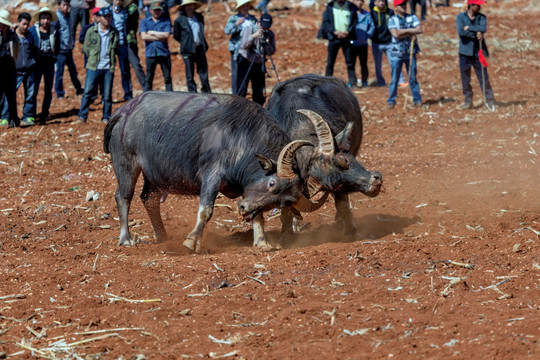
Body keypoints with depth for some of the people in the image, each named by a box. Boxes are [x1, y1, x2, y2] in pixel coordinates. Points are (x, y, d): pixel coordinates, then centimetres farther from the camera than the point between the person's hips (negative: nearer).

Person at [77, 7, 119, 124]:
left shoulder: (114, 33, 4)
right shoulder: (91, 31, 1)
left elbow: (115, 48, 11)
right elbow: (86, 47, 7)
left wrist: (109, 57, 3)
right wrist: (94, 57, 3)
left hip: (108, 68, 1)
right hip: (94, 67, -1)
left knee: (107, 95, 4)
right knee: (88, 92, -4)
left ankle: (106, 118, 13)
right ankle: (82, 117, 0)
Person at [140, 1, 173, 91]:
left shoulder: (166, 21, 10)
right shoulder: (144, 21, 10)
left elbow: (166, 35, -5)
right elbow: (144, 36, -4)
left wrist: (152, 33, -2)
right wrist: (160, 38, -5)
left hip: (164, 53, 0)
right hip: (150, 53, 0)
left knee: (167, 77, -1)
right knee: (149, 78, 1)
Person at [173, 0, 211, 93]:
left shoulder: (199, 17, 10)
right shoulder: (180, 20, -2)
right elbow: (176, 36, 5)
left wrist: (204, 45, 14)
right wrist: (186, 43, 1)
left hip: (200, 49, 3)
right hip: (188, 50, -3)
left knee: (203, 71, 1)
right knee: (190, 75, 0)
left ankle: (207, 92, 6)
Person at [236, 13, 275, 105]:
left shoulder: (270, 34, -1)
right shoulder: (249, 29, -10)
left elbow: (272, 52, -4)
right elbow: (244, 46, -21)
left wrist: (267, 44, -24)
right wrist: (253, 36, -34)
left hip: (259, 64, 3)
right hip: (245, 62, -3)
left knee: (259, 91, 5)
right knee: (242, 89, -11)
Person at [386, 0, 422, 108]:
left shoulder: (412, 18, 6)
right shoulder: (392, 20, 0)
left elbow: (419, 30, -9)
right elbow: (395, 34, -15)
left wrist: (404, 31, -13)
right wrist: (410, 32, -10)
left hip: (410, 52, 2)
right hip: (397, 53, -2)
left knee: (413, 78, 5)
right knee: (394, 79, 1)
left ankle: (417, 100, 12)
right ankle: (391, 101, 8)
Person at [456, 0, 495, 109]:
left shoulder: (481, 17, 6)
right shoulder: (460, 17, 2)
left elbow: (483, 28, -14)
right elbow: (460, 32, -15)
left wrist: (469, 28, -15)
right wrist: (476, 33, -15)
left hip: (478, 51, 0)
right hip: (465, 52, 0)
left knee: (483, 76, -2)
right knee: (465, 78, 4)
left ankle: (490, 100, 3)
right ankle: (468, 101, 14)